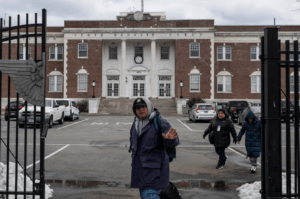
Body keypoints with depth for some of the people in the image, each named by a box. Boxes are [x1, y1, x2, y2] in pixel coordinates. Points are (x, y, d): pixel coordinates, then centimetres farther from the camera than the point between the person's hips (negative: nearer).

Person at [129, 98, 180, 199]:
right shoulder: (135, 124, 10)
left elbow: (174, 141, -22)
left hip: (154, 167, -8)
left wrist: (170, 139, -43)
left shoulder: (159, 122, -12)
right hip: (139, 167, 8)